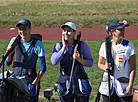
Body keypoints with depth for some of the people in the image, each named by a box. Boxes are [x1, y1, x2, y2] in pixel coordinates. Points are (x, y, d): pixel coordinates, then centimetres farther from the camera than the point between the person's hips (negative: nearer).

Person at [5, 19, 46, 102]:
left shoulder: (38, 44, -9)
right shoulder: (14, 41, 1)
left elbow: (43, 68, -7)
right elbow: (8, 63, 6)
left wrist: (34, 83, -12)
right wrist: (9, 53, -13)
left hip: (30, 80, -3)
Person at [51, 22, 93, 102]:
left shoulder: (82, 45, -1)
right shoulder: (59, 46, 2)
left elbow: (90, 63, 0)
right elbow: (54, 61, -14)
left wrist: (79, 59, -17)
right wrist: (64, 47, -12)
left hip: (81, 83, -1)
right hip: (65, 85, 1)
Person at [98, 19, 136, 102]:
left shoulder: (129, 45, -2)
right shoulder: (105, 45, 3)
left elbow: (133, 68, -2)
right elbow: (100, 64, 13)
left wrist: (130, 85, -10)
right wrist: (105, 67, -11)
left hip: (124, 86, -2)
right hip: (108, 86, 2)